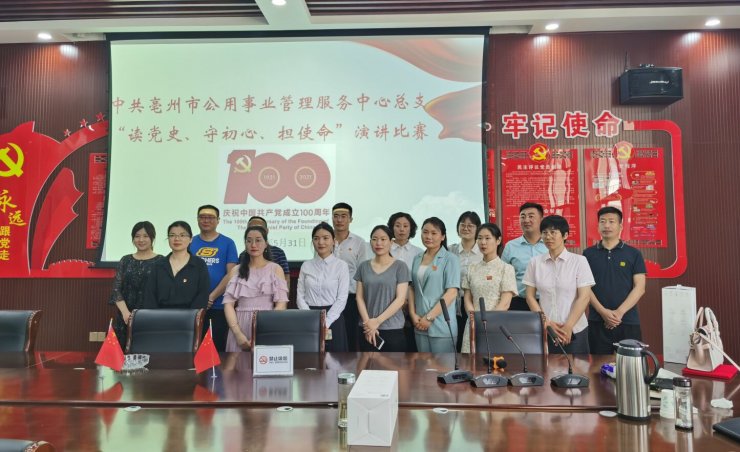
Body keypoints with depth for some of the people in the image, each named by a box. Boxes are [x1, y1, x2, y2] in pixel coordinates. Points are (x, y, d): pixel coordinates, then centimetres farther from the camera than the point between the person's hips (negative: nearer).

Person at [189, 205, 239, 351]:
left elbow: (231, 274, -6)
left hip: (220, 304, -2)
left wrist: (211, 297, -13)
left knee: (221, 344, 5)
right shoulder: (190, 243, 6)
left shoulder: (227, 243, 0)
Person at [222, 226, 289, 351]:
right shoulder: (236, 271, 9)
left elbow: (281, 304, -4)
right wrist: (238, 333, -11)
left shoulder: (275, 269, 3)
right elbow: (228, 304, 2)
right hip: (240, 325, 2)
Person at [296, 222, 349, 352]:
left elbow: (342, 299, -5)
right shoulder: (306, 266, 7)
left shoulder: (341, 265, -2)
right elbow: (300, 296, 4)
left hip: (333, 319, -2)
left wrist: (326, 323, -13)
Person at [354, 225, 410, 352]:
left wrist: (377, 321, -12)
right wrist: (367, 322, -8)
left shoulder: (400, 266, -2)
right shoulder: (363, 267, 8)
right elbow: (359, 297, 5)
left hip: (393, 329, -3)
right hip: (367, 329, 3)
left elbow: (400, 299, -8)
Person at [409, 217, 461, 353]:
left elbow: (452, 293, -12)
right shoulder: (417, 259, 10)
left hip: (442, 326, -5)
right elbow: (412, 289, 12)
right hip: (420, 325, 5)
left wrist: (429, 317, -13)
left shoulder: (450, 259, -6)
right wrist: (413, 314, -2)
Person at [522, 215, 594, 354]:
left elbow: (584, 297, -5)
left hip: (575, 331, -1)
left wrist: (568, 327, -10)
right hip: (544, 331, 2)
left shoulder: (579, 261, -2)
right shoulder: (535, 262, 3)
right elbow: (530, 296, 4)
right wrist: (546, 323, -5)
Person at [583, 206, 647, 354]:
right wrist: (603, 312, -12)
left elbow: (639, 287, -2)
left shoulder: (634, 254, 4)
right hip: (597, 321, 0)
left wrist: (619, 312, -13)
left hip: (628, 322, 0)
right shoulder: (588, 254, 5)